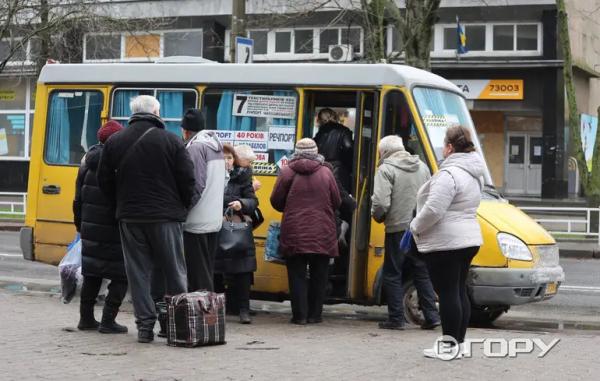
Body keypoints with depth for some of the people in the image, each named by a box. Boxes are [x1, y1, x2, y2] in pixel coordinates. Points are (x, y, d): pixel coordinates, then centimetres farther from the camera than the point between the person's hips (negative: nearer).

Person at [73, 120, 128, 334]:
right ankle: (108, 321, -2)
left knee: (91, 275, 16)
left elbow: (78, 199, 13)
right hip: (114, 232, -7)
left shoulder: (88, 162, 7)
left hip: (90, 230, 7)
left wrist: (80, 224, 21)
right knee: (121, 276, 2)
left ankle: (86, 318, 20)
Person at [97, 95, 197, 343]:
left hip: (130, 218, 3)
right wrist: (185, 205, 10)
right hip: (165, 217, -3)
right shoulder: (171, 141, -7)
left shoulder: (114, 143, 4)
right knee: (174, 272, 7)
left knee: (138, 273, 7)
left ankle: (145, 325, 5)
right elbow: (187, 181, -7)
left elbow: (105, 182, 7)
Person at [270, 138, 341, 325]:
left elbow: (276, 201, -1)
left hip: (294, 234, -1)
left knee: (297, 276, 5)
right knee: (318, 276, 11)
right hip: (322, 235, 1)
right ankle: (314, 314, 13)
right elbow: (336, 202, 3)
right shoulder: (326, 172, 0)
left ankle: (300, 315, 2)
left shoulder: (287, 172, -4)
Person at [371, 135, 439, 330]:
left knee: (392, 274, 4)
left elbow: (380, 203, -18)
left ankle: (396, 318, 4)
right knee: (422, 273, 14)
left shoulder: (386, 169, -10)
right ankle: (431, 316, 10)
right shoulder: (422, 166, 11)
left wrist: (378, 216, 1)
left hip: (397, 229, -6)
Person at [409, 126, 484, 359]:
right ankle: (459, 342, 19)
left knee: (448, 293, -6)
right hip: (467, 240, 10)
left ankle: (450, 346, -2)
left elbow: (433, 210, -25)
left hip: (445, 243, -10)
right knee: (459, 291, 14)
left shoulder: (449, 174, -19)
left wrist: (415, 227, -7)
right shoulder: (472, 174, 14)